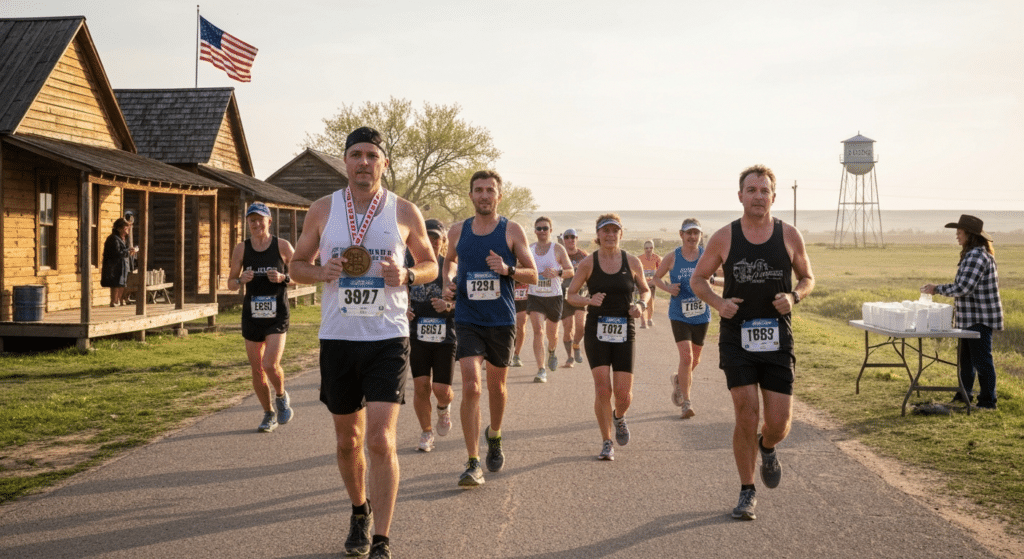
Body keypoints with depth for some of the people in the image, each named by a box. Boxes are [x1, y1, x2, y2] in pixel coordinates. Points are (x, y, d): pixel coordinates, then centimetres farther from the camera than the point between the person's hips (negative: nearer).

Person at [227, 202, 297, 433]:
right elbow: (230, 283, 10)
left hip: (277, 315, -3)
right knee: (257, 370, 7)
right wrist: (242, 280, -12)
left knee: (271, 365, -16)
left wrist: (283, 278, -13)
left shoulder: (283, 246, -2)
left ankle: (281, 396, 16)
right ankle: (269, 415, 25)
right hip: (252, 315, 3)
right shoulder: (241, 249, 4)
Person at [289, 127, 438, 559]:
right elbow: (298, 265, 12)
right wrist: (322, 272, -11)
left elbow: (430, 265, 11)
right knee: (348, 440, 14)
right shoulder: (322, 210, 4)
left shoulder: (405, 212, 1)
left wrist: (407, 275, -11)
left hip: (388, 338, -2)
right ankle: (360, 512, 39)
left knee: (380, 439, -12)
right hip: (337, 339, 2)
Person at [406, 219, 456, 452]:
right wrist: (403, 309, -5)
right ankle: (426, 432, 19)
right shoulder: (410, 264, 3)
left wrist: (448, 306, -21)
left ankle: (444, 409, 32)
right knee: (421, 386, -3)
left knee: (442, 390, -6)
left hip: (445, 336, -2)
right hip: (417, 335, 2)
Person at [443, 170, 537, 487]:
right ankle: (473, 464, -11)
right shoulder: (458, 231, 5)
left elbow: (532, 274, 0)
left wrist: (508, 270, -19)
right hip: (467, 321, 0)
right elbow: (449, 261, 23)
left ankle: (494, 436, 44)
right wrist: (448, 283, 2)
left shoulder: (512, 231, -1)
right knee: (471, 387, -14)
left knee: (497, 386, 15)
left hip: (501, 321, 0)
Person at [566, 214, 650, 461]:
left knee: (623, 393, -3)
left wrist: (641, 305, -5)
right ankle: (606, 442, 8)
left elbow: (645, 290, 16)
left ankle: (619, 417, 34)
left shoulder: (632, 262, 3)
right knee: (602, 389, -10)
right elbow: (571, 295, 5)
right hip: (596, 331, -1)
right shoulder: (588, 263, -1)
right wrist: (589, 300, -15)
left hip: (624, 332, 1)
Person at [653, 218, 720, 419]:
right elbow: (656, 278, 10)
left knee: (695, 359, 14)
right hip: (679, 314, -3)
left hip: (701, 314, 3)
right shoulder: (672, 257, -3)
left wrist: (712, 281, -17)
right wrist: (667, 287, -10)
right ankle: (686, 403, -5)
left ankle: (678, 380, 46)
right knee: (686, 356, -15)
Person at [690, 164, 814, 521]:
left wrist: (795, 296, -8)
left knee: (779, 422, -1)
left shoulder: (789, 236, 2)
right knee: (746, 416, -6)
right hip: (737, 340, -1)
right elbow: (698, 279, 9)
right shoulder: (724, 238, -1)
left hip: (778, 341, 1)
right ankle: (747, 492, 11)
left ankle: (767, 448, 37)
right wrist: (718, 303, -10)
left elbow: (808, 278, 14)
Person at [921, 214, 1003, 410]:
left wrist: (937, 289, -18)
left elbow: (963, 287, -27)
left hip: (980, 319, -11)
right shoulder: (973, 254, 14)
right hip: (970, 318, 11)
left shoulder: (977, 256, -20)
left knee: (981, 359, -3)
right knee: (965, 357, 19)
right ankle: (964, 394, 30)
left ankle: (987, 401, 4)